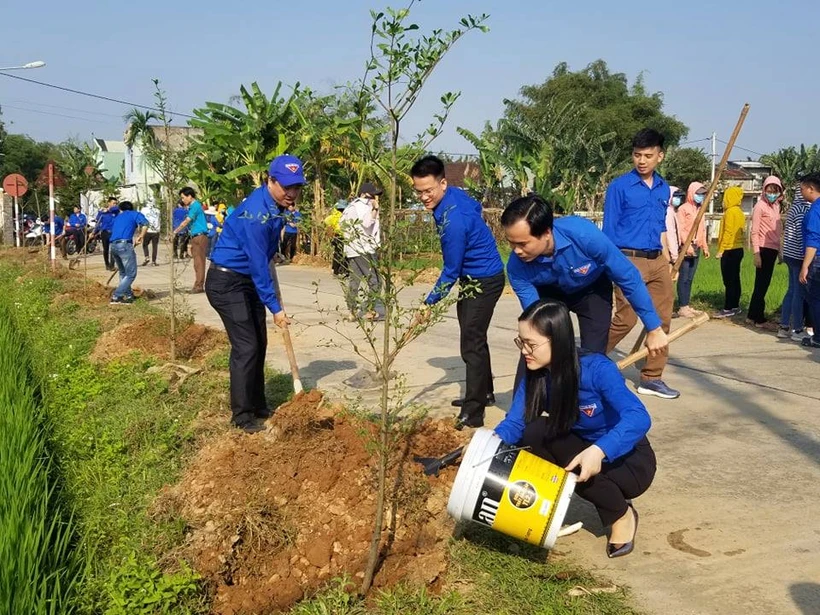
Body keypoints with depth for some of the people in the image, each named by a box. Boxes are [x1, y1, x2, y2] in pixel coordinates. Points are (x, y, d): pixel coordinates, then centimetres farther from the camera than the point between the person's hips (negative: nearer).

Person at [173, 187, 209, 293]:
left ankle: (199, 286, -7)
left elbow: (186, 222, -14)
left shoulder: (195, 206, -11)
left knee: (199, 262, -8)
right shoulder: (192, 206, 18)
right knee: (197, 262, 10)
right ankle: (198, 285, 13)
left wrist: (175, 232, -10)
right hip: (195, 237, 10)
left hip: (200, 237, -10)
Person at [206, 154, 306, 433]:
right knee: (246, 347, -10)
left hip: (249, 281, 10)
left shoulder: (277, 205, 1)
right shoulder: (257, 212, -27)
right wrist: (275, 307, -20)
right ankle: (242, 416, 0)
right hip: (227, 282, -9)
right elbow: (258, 264, -25)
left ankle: (258, 406, 25)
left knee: (259, 344, 13)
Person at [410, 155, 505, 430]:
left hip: (483, 281, -10)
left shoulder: (454, 220, -31)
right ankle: (484, 392, 37)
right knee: (475, 339, 21)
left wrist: (429, 303, -16)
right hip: (472, 277, 10)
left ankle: (473, 413, -10)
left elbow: (451, 271, -24)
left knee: (472, 345, -12)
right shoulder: (455, 194, -4)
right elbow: (476, 207, 18)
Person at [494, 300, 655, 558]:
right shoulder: (535, 377, -11)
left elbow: (638, 418, -40)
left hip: (629, 461, -5)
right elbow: (513, 423, -17)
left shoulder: (597, 369, -29)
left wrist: (598, 451, -57)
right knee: (535, 432, -22)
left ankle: (621, 515, -4)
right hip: (585, 449, 5)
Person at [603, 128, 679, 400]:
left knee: (662, 319, 6)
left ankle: (652, 378, 15)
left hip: (658, 261, 6)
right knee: (625, 319, -8)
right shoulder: (619, 186, -6)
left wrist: (667, 259, 16)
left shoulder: (664, 188, 12)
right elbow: (608, 230, -6)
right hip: (629, 260, -6)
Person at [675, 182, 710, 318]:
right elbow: (681, 229, -12)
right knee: (684, 278, -6)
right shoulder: (683, 208, -5)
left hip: (696, 247, 7)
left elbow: (702, 230, 21)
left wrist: (705, 247, 16)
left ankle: (686, 306, 12)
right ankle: (682, 307, -6)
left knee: (690, 278, 8)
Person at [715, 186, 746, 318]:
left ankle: (728, 309, -7)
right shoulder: (739, 212, 14)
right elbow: (741, 231, 15)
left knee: (729, 280, -8)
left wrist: (721, 250, -15)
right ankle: (735, 306, 16)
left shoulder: (730, 211, -13)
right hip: (738, 249, 9)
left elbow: (728, 233, -17)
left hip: (730, 250, -9)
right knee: (735, 279, 12)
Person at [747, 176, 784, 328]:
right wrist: (756, 254, -16)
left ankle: (752, 316, 21)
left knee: (762, 284, 12)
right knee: (762, 285, -2)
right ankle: (759, 319, 4)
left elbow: (777, 231, 17)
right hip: (764, 249, -8)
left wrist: (780, 251, 14)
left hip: (773, 249, 8)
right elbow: (754, 232, -12)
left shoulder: (775, 206, 14)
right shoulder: (760, 206, -9)